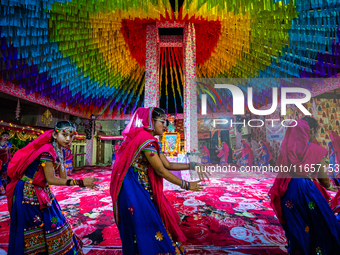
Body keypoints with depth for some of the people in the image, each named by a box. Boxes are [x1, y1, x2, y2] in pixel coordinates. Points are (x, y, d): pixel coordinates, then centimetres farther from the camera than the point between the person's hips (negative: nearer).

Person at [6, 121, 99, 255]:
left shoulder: (59, 151, 1)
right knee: (35, 231, 6)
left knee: (53, 223, 15)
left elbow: (64, 177, 3)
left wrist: (83, 182, -7)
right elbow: (50, 179, -23)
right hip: (30, 192, -8)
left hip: (43, 192, 8)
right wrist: (79, 182, -24)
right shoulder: (47, 150, -25)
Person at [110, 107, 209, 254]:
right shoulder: (146, 139, -21)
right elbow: (161, 171, -18)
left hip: (144, 190, 9)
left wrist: (192, 166, 4)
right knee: (145, 231, 4)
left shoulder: (150, 141, 10)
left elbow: (168, 165, 9)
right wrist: (187, 185, -10)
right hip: (134, 191, -9)